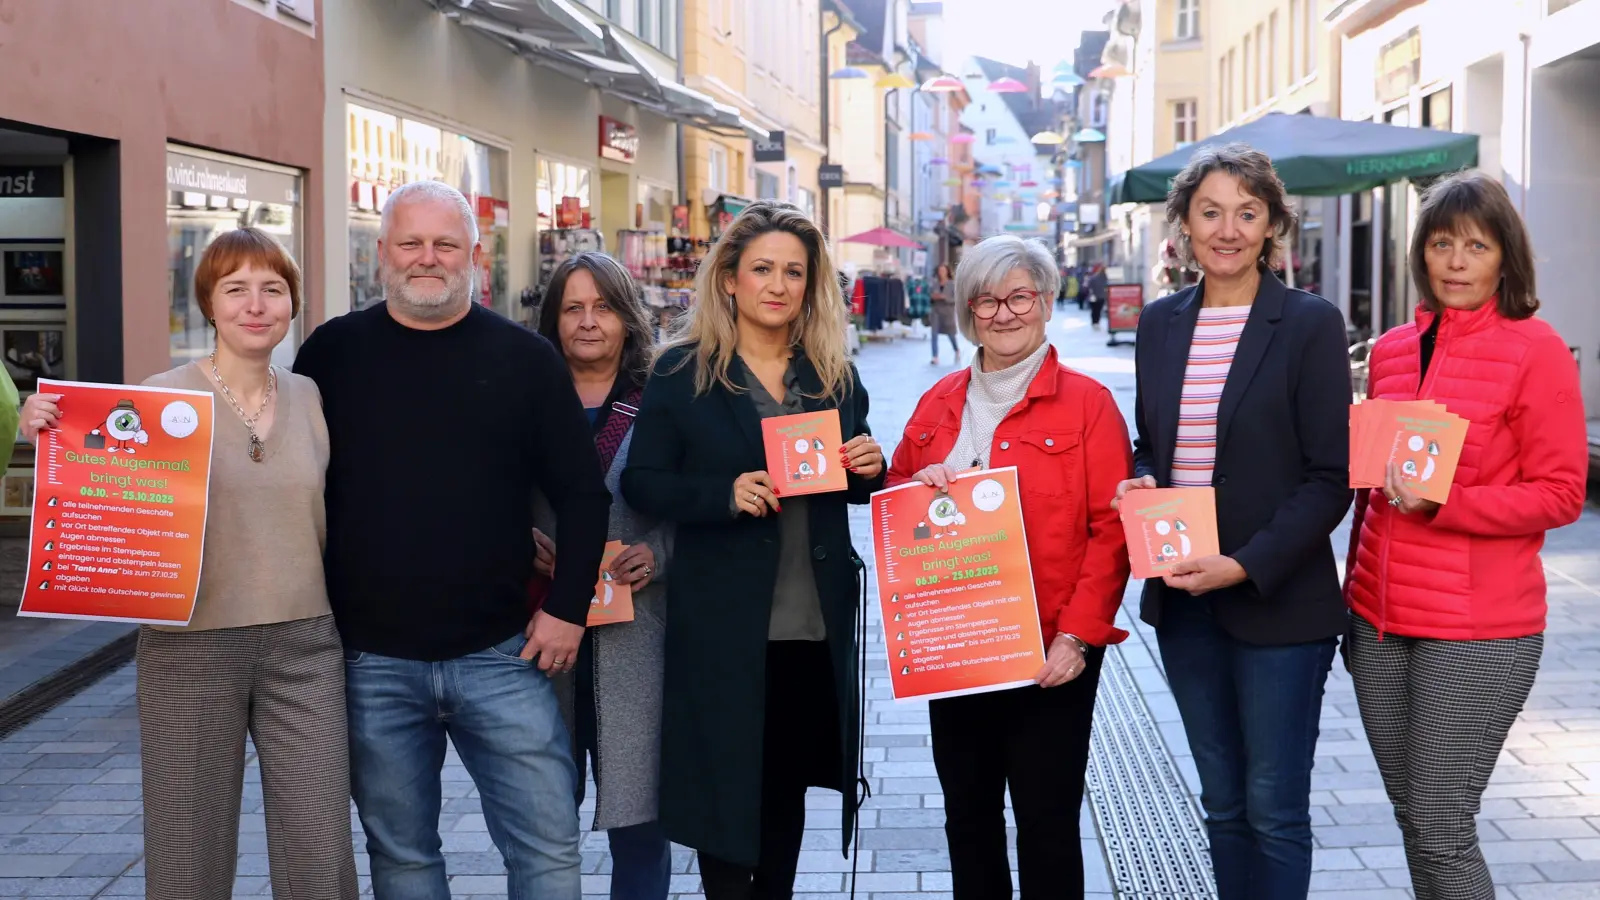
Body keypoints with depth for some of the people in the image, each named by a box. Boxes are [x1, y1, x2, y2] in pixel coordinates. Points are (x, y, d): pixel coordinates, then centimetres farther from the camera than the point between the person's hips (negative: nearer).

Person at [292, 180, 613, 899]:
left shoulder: (526, 359, 1)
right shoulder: (333, 353, 3)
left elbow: (582, 493, 5)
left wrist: (567, 607, -1)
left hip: (501, 653, 0)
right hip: (371, 660, 1)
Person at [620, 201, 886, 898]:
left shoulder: (834, 374, 8)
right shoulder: (683, 370, -4)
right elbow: (642, 482, -7)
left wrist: (869, 469, -7)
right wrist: (726, 494, -23)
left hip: (816, 622, 4)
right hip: (723, 624, -4)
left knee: (788, 785, 15)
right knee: (725, 783, 4)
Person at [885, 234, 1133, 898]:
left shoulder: (1087, 402, -4)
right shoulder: (937, 404, 11)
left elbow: (1112, 531, -8)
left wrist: (1077, 635, -16)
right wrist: (916, 488, -6)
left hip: (1050, 654, -4)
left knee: (1047, 824, 1)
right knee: (967, 818, 12)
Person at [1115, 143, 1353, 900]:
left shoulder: (1310, 323, -7)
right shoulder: (1160, 323, 8)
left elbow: (1330, 476, -10)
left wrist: (1245, 565, -19)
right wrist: (1140, 484, -5)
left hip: (1278, 602, -5)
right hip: (1183, 598, 5)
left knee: (1274, 808, 2)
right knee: (1223, 801, 15)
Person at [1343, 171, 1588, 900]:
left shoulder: (1535, 349, -8)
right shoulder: (1391, 351, 9)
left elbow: (1560, 495, -9)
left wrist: (1442, 503, -20)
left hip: (1478, 629, -6)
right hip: (1380, 620, 6)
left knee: (1441, 828, -4)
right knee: (1411, 813, 13)